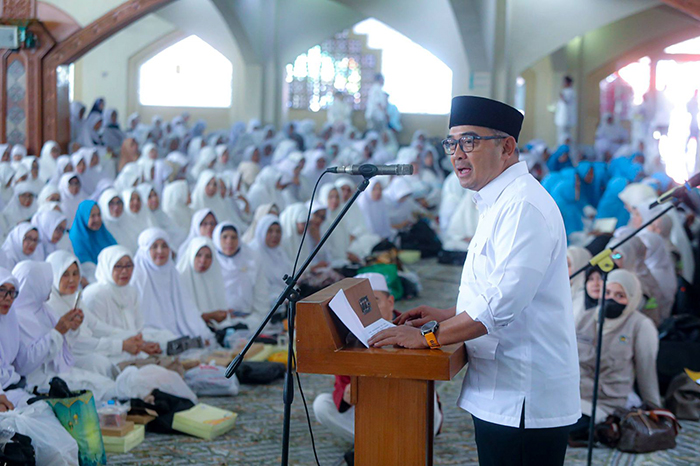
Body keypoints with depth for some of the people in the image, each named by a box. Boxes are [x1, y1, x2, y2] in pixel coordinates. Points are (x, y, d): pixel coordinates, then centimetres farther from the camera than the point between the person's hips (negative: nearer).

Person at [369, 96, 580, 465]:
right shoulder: (499, 204, 17)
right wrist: (448, 316, 16)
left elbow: (504, 303, -25)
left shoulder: (523, 204, -17)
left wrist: (428, 335, -18)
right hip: (499, 396, 10)